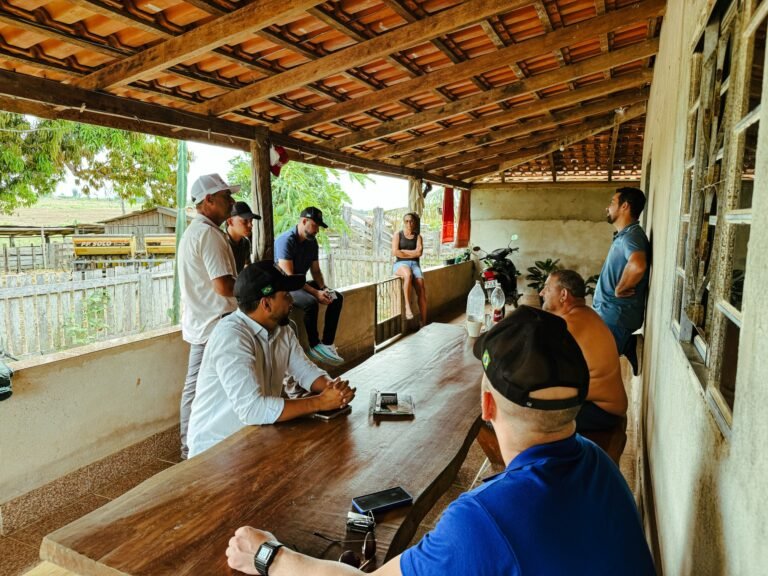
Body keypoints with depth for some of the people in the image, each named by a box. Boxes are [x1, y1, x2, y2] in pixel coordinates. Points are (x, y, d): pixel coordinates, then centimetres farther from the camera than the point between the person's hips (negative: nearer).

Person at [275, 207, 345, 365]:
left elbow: (316, 271, 12)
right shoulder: (286, 240, -20)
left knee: (337, 298, -3)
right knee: (311, 302, -34)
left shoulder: (312, 242, 5)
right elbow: (288, 276, -26)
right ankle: (314, 347, -18)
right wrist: (315, 292, -28)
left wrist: (324, 289, -8)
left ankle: (327, 344, -8)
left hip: (302, 284, 9)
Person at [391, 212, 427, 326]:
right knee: (408, 275, -41)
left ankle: (423, 323, -24)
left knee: (421, 289, -24)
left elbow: (419, 252, -2)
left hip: (414, 264, 2)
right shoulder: (397, 235, 10)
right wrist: (412, 254, -1)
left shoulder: (418, 237, 15)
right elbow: (395, 252, -5)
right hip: (400, 264, -2)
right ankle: (407, 307, -39)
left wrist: (403, 251, -4)